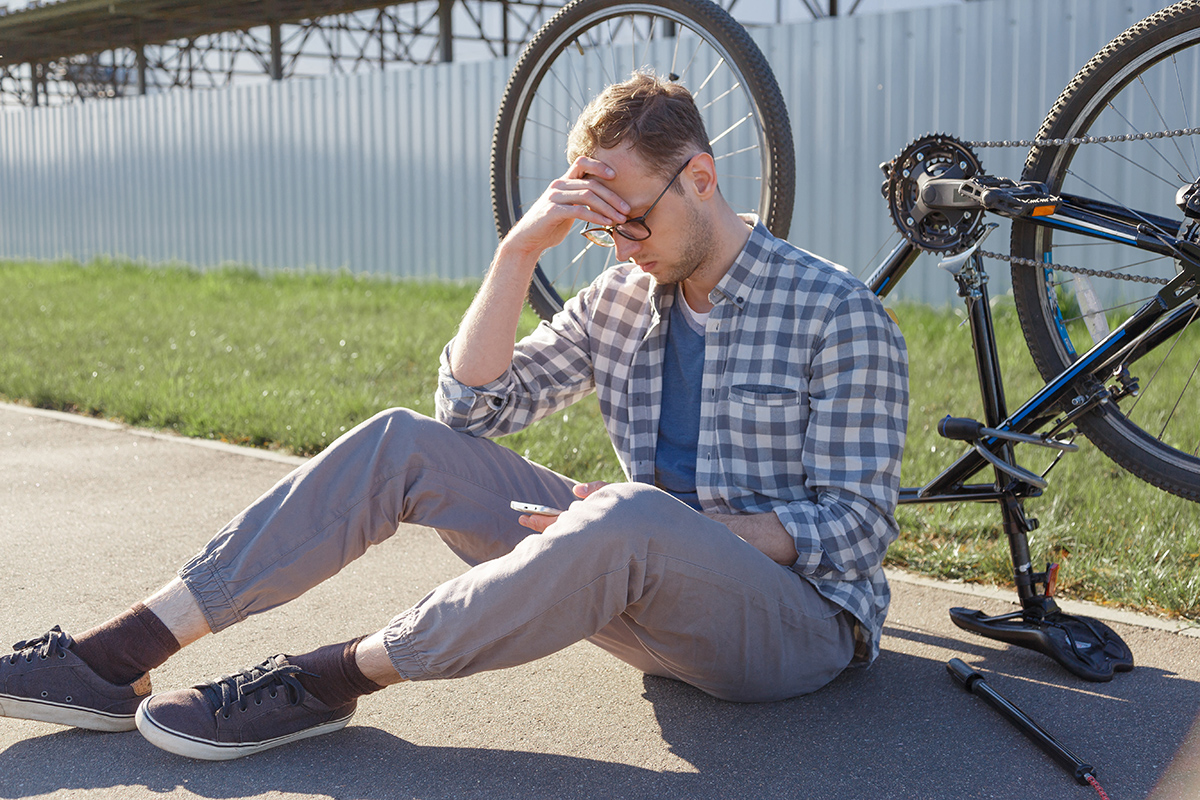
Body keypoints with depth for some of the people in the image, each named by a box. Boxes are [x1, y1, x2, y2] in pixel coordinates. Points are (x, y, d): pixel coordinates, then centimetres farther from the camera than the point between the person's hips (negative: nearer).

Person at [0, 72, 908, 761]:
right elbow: (475, 404, 6)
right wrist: (520, 250, -5)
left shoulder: (839, 314, -7)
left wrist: (680, 522, -22)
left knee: (636, 520, -42)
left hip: (800, 617, -5)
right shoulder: (621, 300, 10)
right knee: (406, 444, -11)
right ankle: (118, 656, -14)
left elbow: (859, 525, -11)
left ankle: (329, 680, -25)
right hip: (651, 583, 5)